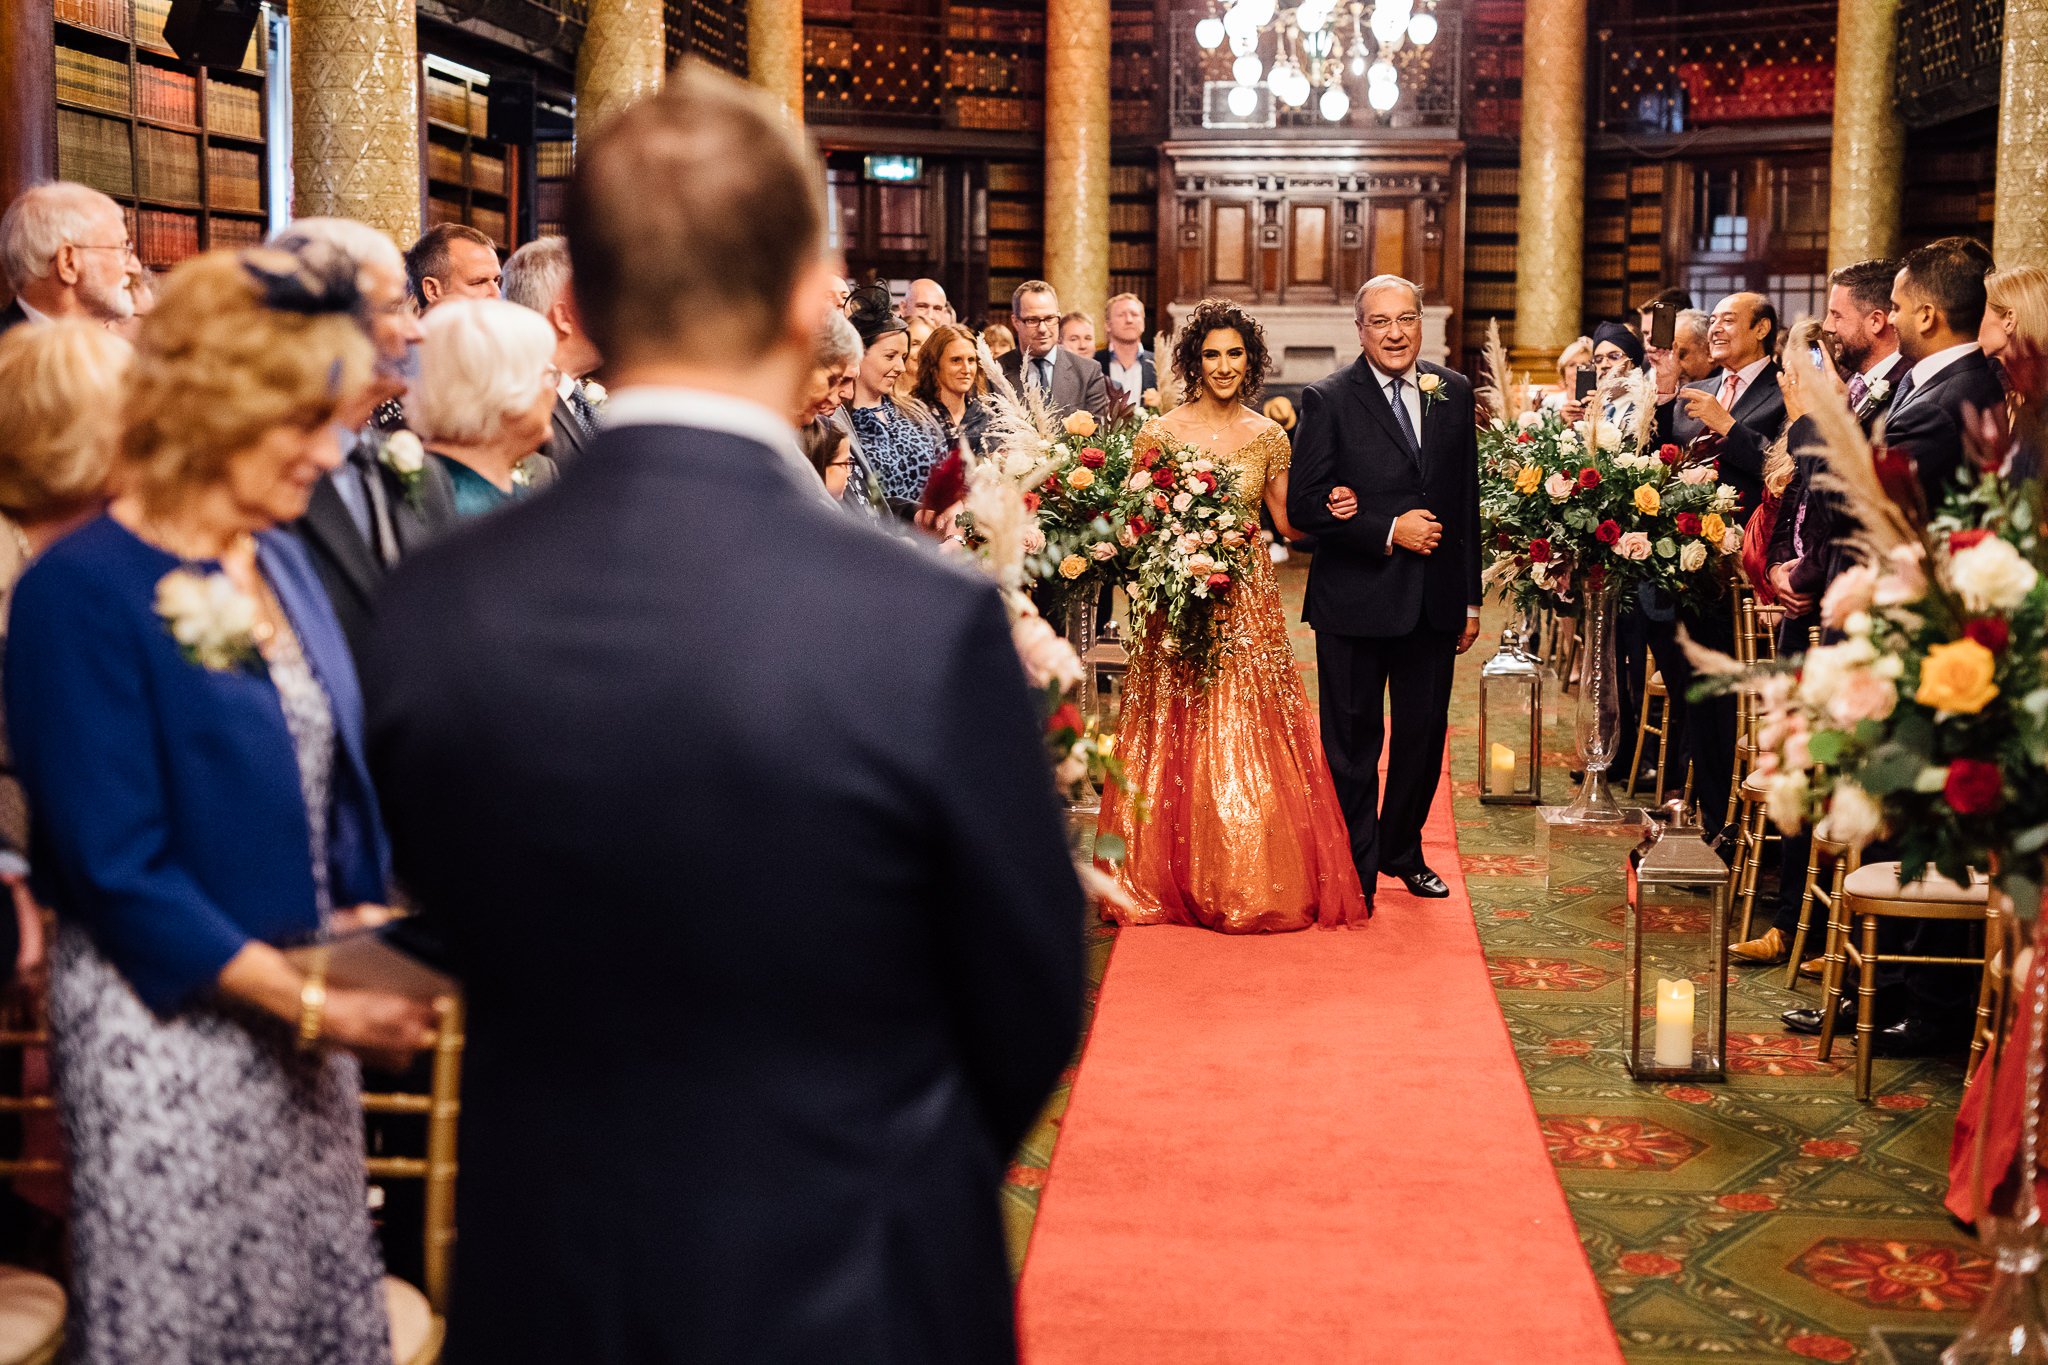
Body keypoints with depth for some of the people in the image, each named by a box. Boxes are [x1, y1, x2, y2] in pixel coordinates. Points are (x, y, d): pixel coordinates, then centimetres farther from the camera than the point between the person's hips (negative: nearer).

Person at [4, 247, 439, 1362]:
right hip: (166, 1018, -6)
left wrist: (364, 920, -3)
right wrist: (309, 1002, -18)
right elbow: (119, 870, -16)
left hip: (304, 1003, 6)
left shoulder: (279, 561, 7)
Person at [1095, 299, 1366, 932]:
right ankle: (1177, 881, 14)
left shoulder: (1268, 436, 5)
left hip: (1249, 605, 1)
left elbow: (1287, 519, 11)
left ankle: (1255, 884, 11)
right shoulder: (1160, 433, 0)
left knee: (1251, 743, 2)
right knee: (1179, 743, 2)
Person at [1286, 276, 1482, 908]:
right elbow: (1303, 504, -11)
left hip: (1435, 597, 4)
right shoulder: (1327, 400, -7)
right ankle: (1357, 869, 18)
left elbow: (1468, 499, 10)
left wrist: (1471, 597, 10)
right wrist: (1387, 531, -18)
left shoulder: (1454, 392, 6)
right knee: (1354, 740, 5)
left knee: (1424, 733, 14)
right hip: (1356, 598, -4)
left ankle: (1403, 850, 33)